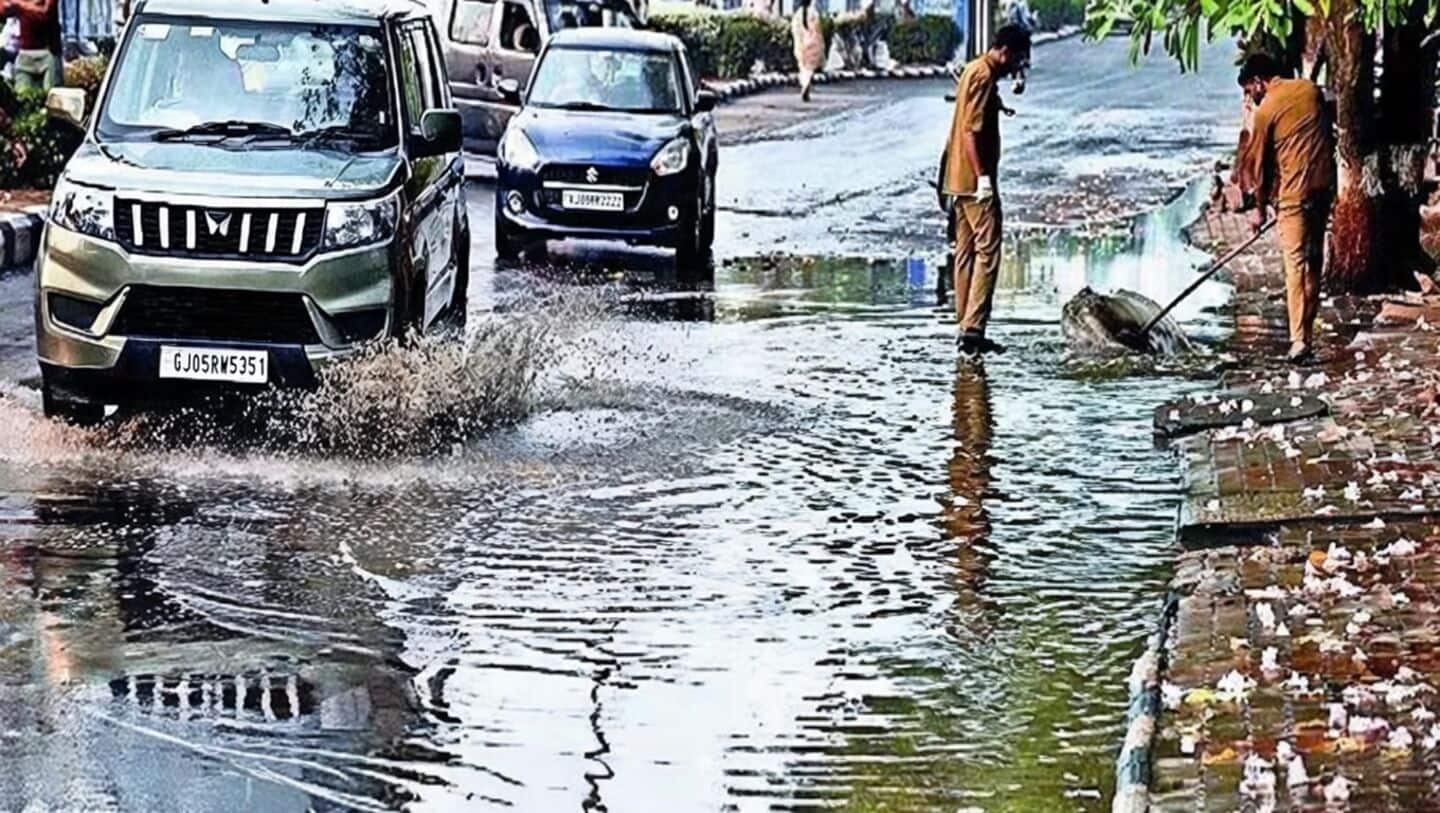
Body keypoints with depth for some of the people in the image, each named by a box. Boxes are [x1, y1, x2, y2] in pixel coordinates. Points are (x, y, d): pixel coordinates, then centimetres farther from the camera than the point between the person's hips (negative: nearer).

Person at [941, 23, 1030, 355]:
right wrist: (983, 176, -22)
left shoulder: (975, 70, 17)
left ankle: (967, 327, 11)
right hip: (975, 179, -10)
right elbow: (971, 129, -20)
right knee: (987, 252, -10)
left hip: (960, 179, 10)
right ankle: (973, 328, -16)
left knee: (967, 252, 10)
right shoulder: (984, 75, -14)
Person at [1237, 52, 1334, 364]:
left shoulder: (1265, 111, -7)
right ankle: (1307, 335, 16)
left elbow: (1258, 162, 1)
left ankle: (1299, 340, -14)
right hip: (1324, 186, 6)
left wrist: (1260, 207, 12)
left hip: (1294, 191, -6)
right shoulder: (1310, 90, 8)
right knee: (1314, 261, 12)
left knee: (1296, 264, -6)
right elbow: (1327, 135, 15)